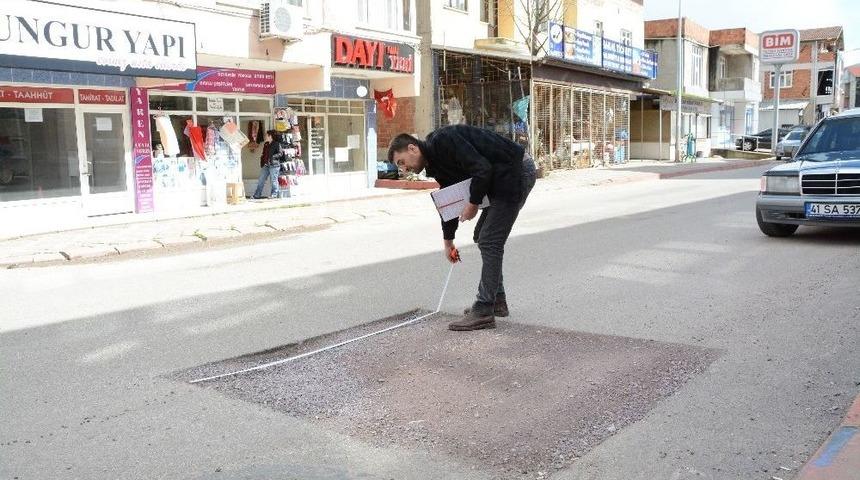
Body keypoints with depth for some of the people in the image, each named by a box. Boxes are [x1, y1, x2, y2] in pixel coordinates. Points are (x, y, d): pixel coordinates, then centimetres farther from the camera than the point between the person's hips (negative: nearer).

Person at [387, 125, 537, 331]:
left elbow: (482, 169, -24)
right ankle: (497, 301, 23)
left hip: (516, 172, -10)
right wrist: (447, 240, 30)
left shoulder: (442, 141, -17)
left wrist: (473, 204, -13)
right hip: (504, 178, 10)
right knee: (483, 237, 16)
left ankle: (483, 312, -3)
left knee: (489, 242, -9)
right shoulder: (436, 161, 13)